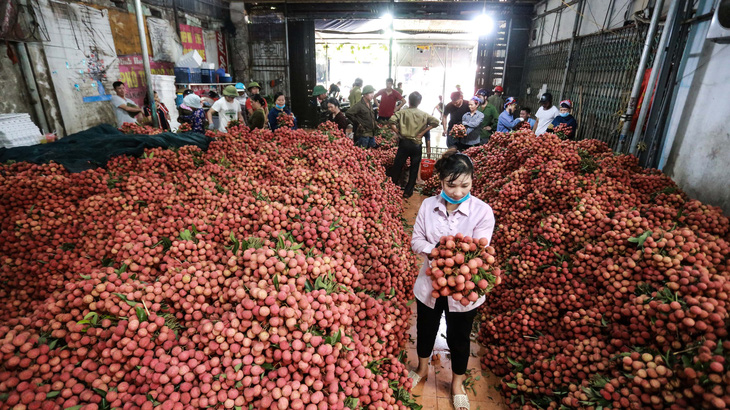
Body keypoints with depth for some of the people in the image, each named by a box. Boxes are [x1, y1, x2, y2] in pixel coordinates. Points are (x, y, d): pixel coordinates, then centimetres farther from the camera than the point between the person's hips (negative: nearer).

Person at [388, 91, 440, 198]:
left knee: (397, 166, 9)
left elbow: (391, 121, -15)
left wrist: (398, 132, -4)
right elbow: (435, 122, -6)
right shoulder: (424, 115, 4)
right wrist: (422, 133, -5)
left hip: (404, 142, -1)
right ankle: (408, 192, 16)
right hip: (416, 145, 1)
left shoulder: (402, 112, -1)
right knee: (414, 169, 11)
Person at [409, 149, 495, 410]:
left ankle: (457, 383, 49)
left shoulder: (482, 211, -17)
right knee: (425, 330, 24)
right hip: (430, 283, 2)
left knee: (458, 338, 19)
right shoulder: (428, 205, -9)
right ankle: (422, 369, 54)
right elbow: (416, 241, -6)